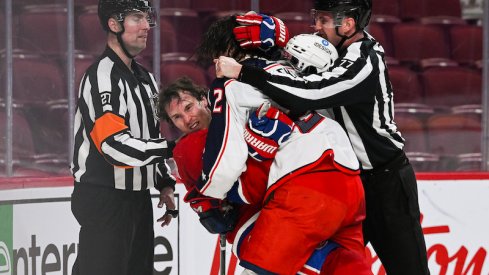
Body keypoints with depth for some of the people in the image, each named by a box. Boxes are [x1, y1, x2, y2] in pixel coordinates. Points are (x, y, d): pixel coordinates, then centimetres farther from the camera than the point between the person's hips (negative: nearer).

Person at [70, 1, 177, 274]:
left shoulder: (145, 78, 16)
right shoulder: (102, 76, -16)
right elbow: (116, 145, -26)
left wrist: (165, 185, 13)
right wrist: (171, 148, -22)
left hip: (137, 198, 10)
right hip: (104, 200, -10)